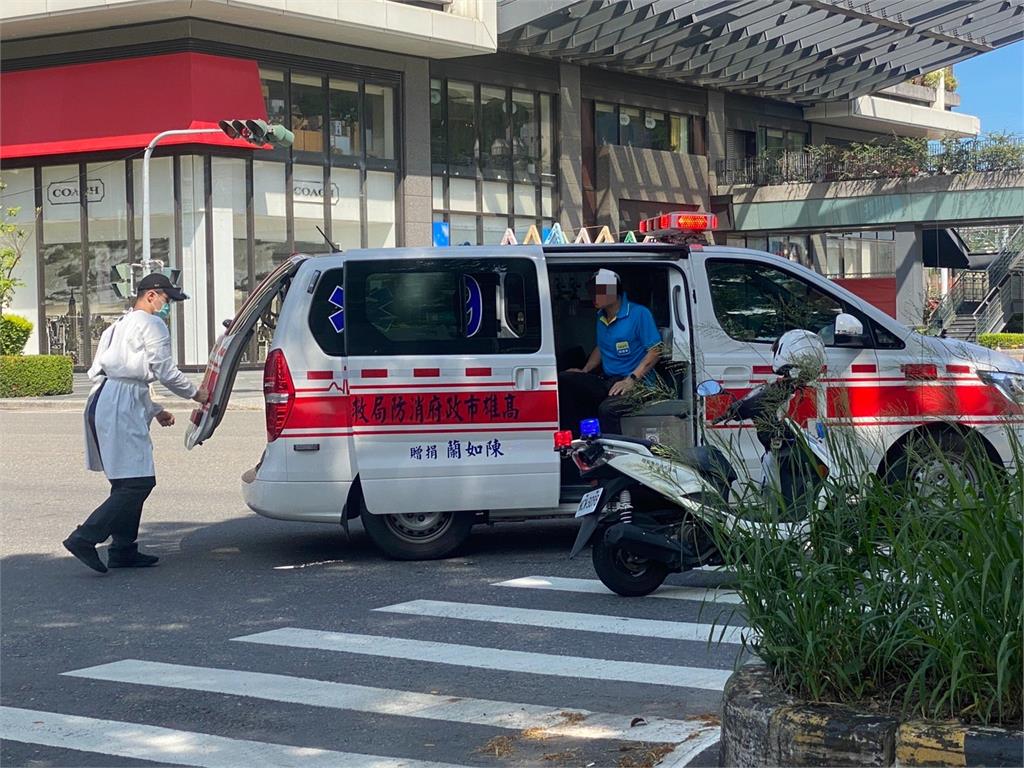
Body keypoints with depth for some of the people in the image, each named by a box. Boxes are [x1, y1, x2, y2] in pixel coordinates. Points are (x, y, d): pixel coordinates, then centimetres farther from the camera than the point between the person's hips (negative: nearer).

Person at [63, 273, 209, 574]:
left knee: (127, 482, 14)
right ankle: (84, 538, -16)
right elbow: (165, 371, -5)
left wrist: (155, 411, 30)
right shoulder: (152, 325, -1)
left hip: (102, 400, 10)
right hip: (121, 405, -10)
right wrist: (196, 394, 10)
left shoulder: (120, 326, 29)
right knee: (138, 482, -11)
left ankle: (123, 550, 13)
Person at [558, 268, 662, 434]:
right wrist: (585, 371, 12)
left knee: (607, 409, -37)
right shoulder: (601, 316, 14)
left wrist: (631, 380, -21)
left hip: (635, 383, -8)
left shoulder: (639, 313, -10)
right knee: (563, 380, -12)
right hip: (606, 381, 8)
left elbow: (655, 351, -13)